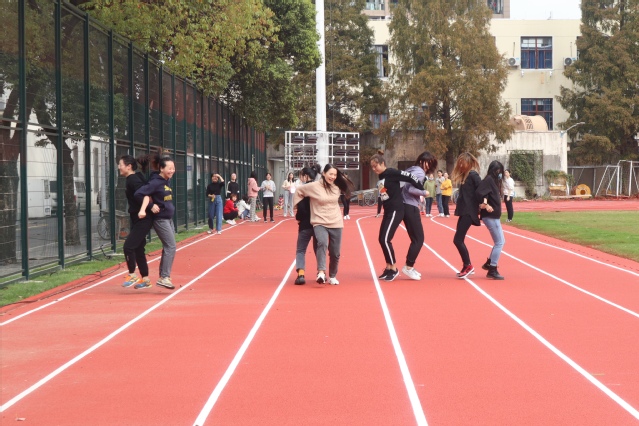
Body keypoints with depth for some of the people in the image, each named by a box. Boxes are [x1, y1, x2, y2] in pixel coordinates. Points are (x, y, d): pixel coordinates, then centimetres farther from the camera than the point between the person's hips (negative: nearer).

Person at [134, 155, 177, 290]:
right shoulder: (155, 182, -15)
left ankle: (163, 277, 17)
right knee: (171, 247, -12)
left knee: (167, 248, 11)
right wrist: (151, 206, -20)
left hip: (168, 218, 9)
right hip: (160, 219, -9)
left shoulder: (167, 181, 9)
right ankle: (164, 277, -11)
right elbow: (139, 194, -21)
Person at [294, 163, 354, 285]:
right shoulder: (314, 186, -9)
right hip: (320, 223, -4)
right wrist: (297, 206, 8)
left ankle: (332, 276, 29)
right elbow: (299, 191, 5)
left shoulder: (337, 187, 3)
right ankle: (321, 272, -39)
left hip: (336, 224, 4)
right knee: (322, 243, -32)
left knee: (335, 253, 8)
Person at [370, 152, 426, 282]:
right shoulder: (381, 177, 11)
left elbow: (410, 177, -15)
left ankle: (394, 269, 0)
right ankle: (388, 268, 20)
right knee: (382, 239, 9)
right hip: (388, 211, 9)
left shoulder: (391, 172, -14)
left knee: (385, 240, -11)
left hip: (396, 211, -9)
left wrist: (422, 190, -9)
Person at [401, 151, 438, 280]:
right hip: (410, 207, -10)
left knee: (416, 238, 15)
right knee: (418, 239, -3)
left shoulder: (412, 170, 16)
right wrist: (424, 193, -11)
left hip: (407, 206, 10)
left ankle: (410, 267, 17)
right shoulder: (420, 172, -13)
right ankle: (408, 267, -2)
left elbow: (407, 186, 17)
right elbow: (410, 188, -24)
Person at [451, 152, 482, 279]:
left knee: (458, 240, -9)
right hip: (464, 211, 9)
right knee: (459, 240, 11)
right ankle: (467, 266, 19)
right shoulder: (464, 175, 17)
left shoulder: (473, 175, -10)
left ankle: (468, 266, 1)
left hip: (469, 212, -9)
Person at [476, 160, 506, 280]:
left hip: (494, 216, 10)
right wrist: (485, 205, -19)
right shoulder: (489, 179, -14)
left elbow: (491, 196, 10)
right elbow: (479, 192, -27)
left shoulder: (494, 180, 15)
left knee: (500, 242, 17)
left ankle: (489, 263, 25)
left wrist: (485, 203, -10)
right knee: (499, 242, -7)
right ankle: (492, 270, -3)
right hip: (490, 216, -10)